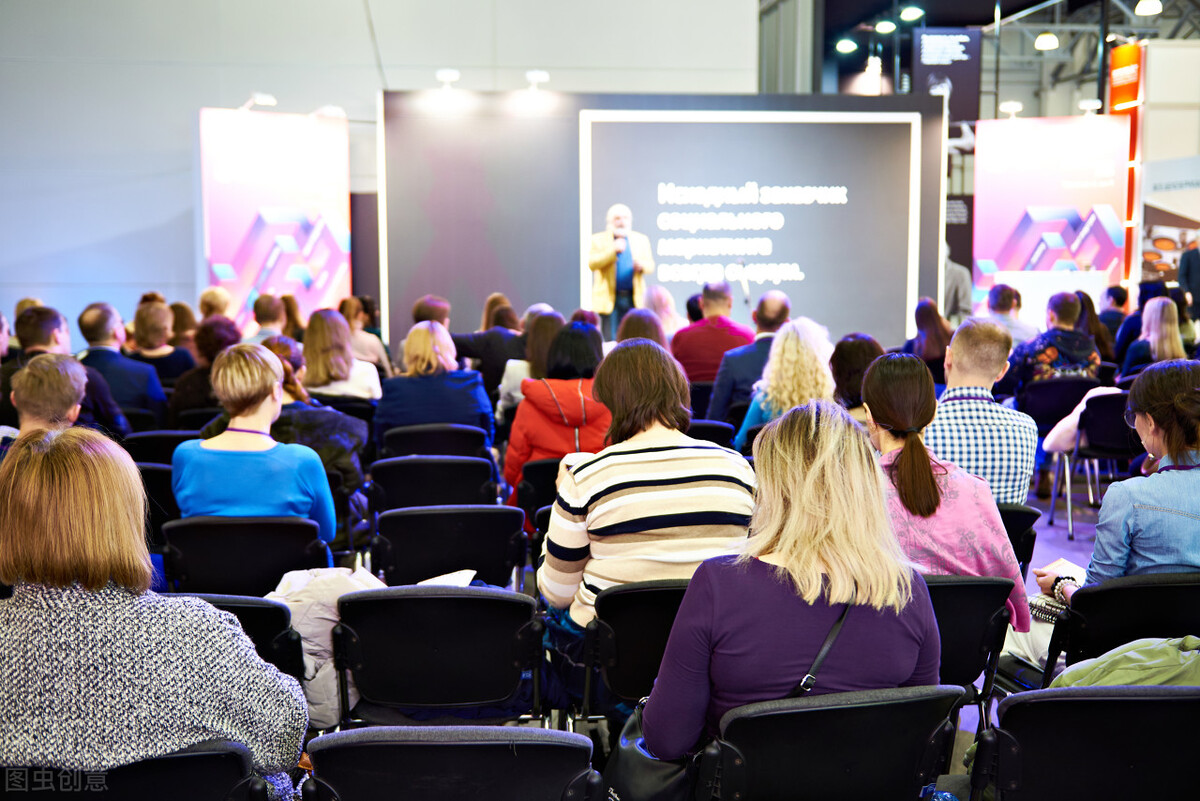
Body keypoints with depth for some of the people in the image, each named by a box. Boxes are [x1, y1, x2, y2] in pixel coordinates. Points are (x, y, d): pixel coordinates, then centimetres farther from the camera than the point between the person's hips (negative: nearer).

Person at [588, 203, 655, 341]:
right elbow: (592, 263, -8)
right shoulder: (598, 240, 5)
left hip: (634, 298, 2)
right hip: (609, 298, -2)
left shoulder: (641, 239, 13)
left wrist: (641, 265, -14)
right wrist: (613, 251, -18)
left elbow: (650, 266, 9)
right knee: (610, 340, -4)